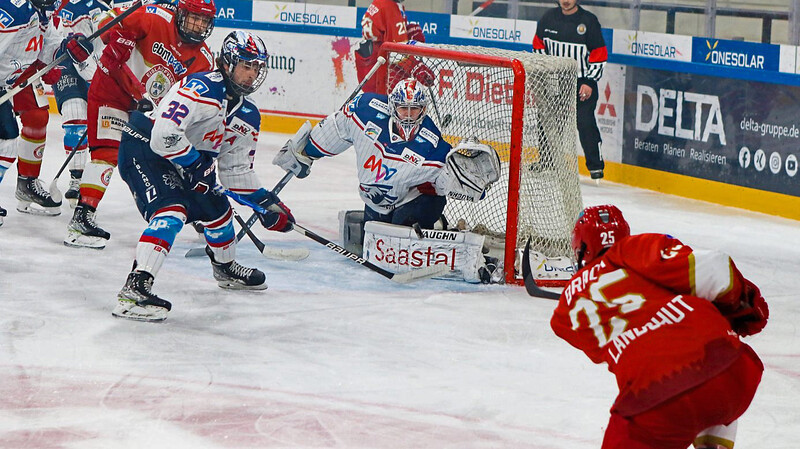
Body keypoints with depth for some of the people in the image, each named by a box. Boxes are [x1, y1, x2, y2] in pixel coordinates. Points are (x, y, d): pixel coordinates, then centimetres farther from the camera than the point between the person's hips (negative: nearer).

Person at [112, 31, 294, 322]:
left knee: (216, 209, 20)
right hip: (144, 149, -10)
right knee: (173, 211, -29)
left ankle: (226, 268, 52)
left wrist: (266, 203, 5)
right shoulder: (201, 89, -24)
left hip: (188, 163, 10)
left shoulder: (248, 116, 5)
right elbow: (164, 135, -33)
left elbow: (237, 169, 14)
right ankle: (134, 290, -39)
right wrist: (196, 166, -23)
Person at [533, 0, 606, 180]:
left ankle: (596, 165, -3)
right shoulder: (549, 17, 4)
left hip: (582, 82, -4)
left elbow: (599, 54, -6)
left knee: (585, 121, -12)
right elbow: (539, 44, 16)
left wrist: (589, 82, -11)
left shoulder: (589, 20, -7)